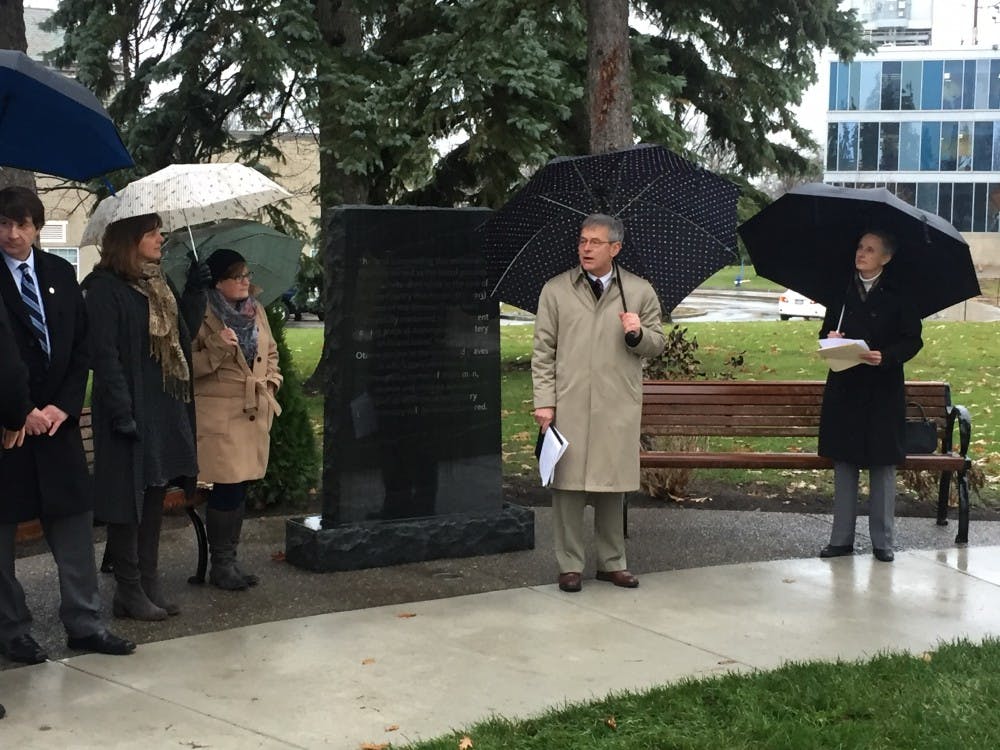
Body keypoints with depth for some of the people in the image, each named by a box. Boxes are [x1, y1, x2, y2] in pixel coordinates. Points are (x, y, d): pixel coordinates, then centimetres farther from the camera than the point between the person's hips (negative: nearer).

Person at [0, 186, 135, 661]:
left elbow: (81, 347, 9)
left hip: (56, 419, 4)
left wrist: (64, 406, -3)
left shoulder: (61, 274, 8)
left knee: (74, 521, 6)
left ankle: (84, 623, 14)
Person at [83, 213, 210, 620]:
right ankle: (129, 591, 9)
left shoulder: (159, 283, 13)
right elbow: (104, 354, -17)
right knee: (129, 498, -1)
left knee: (155, 495, 13)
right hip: (132, 411, -8)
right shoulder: (105, 287, -11)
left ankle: (150, 583, 22)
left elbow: (183, 334, 14)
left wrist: (195, 292, 2)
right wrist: (121, 412, -21)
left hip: (166, 408, 8)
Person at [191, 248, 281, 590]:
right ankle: (221, 565, 6)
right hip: (218, 415, -7)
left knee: (239, 488, 12)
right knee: (226, 489, -7)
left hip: (254, 413, 7)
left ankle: (230, 559, 22)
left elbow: (271, 352, 26)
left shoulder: (256, 311, 12)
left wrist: (271, 380, 11)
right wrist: (218, 349, -23)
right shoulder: (202, 315, -8)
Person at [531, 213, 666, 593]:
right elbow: (543, 350, 5)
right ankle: (569, 565, 9)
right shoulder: (555, 290, 6)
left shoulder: (640, 291, 9)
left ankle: (612, 562, 19)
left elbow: (657, 344, 14)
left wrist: (638, 334, -9)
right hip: (569, 404, -1)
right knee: (568, 483, -1)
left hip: (618, 406, 1)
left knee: (613, 484, 7)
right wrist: (544, 401, -2)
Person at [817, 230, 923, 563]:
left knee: (883, 465, 2)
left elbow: (912, 341, -4)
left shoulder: (898, 296, -2)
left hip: (884, 390, -3)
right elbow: (827, 330, 15)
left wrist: (885, 356, -21)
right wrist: (830, 338, -8)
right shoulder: (842, 292, 8)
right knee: (844, 464, 6)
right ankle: (841, 538, 14)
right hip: (844, 388, 3)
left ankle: (882, 540, 11)